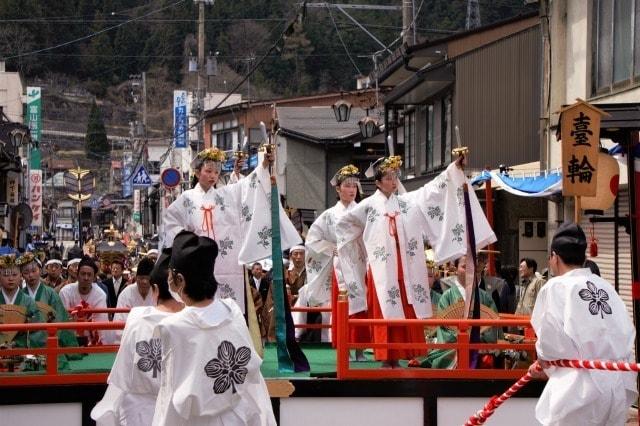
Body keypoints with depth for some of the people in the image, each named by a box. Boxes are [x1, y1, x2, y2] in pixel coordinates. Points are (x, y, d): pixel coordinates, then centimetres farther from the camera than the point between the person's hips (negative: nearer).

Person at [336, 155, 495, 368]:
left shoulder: (408, 201, 11)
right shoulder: (369, 205, 4)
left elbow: (432, 190, 3)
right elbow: (343, 223, 13)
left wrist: (454, 168, -4)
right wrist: (360, 240, 10)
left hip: (406, 269, 3)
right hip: (382, 269, -3)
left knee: (406, 313, 1)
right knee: (385, 314, -4)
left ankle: (397, 357, 6)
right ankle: (386, 359, -2)